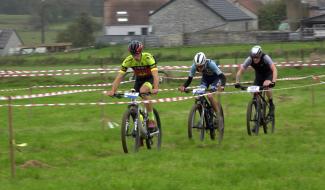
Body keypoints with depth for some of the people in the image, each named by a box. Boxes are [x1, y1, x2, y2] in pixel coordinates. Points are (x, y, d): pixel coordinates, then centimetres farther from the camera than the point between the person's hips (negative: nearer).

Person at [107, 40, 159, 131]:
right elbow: (119, 76, -24)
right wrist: (113, 91, -38)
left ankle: (152, 120, -23)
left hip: (150, 78, -4)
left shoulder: (148, 58, -31)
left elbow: (155, 75, -40)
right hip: (139, 79, 4)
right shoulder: (128, 60, -22)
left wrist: (155, 89, -57)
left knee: (143, 91, -33)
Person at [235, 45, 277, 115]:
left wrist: (273, 82, -57)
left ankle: (271, 105, -13)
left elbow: (274, 69, -43)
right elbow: (240, 71, -25)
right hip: (258, 75, 3)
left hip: (268, 74, -3)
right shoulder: (249, 59, -26)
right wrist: (237, 82, -39)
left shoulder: (265, 58, -34)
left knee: (266, 85, -32)